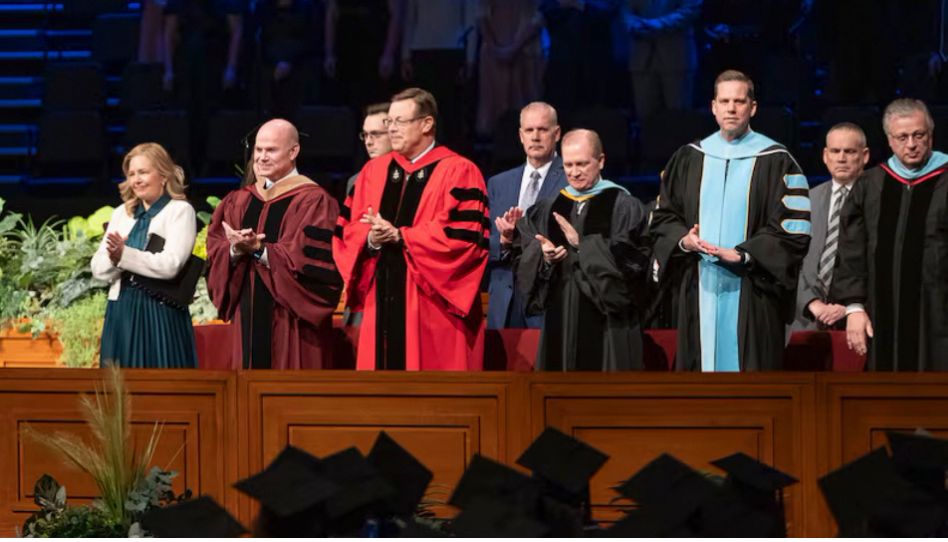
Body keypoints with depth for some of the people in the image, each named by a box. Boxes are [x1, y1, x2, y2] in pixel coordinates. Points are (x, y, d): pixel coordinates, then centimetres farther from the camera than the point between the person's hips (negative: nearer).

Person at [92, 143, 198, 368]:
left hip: (161, 314, -5)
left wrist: (125, 254, -20)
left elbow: (170, 265, -15)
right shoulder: (121, 214, 15)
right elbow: (98, 268, 8)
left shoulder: (180, 211, -1)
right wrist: (114, 257, -14)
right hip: (122, 312, 5)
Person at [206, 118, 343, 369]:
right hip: (250, 318, 6)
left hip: (292, 322, -6)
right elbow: (215, 252, 8)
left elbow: (309, 260, -15)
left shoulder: (313, 201, -6)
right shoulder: (239, 202, 14)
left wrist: (260, 250, -21)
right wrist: (235, 250, -14)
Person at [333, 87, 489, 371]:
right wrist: (370, 239, -11)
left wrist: (399, 236, -15)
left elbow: (464, 237, -14)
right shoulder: (373, 171, 15)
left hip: (433, 309, -5)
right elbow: (347, 230, 12)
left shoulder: (458, 173, -3)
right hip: (382, 304, 5)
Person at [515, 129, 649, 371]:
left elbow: (631, 261, -11)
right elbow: (524, 262, 10)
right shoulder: (549, 209, 14)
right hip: (560, 323, 4)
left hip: (606, 326, -4)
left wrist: (583, 245, -18)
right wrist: (543, 258, -12)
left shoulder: (623, 207, -1)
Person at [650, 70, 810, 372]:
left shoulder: (775, 162, 0)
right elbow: (663, 215, 15)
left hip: (750, 293, -3)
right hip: (698, 292, 4)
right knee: (700, 364, 3)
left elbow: (794, 228, -5)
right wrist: (683, 240, -7)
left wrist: (743, 254, -15)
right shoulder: (689, 159, 12)